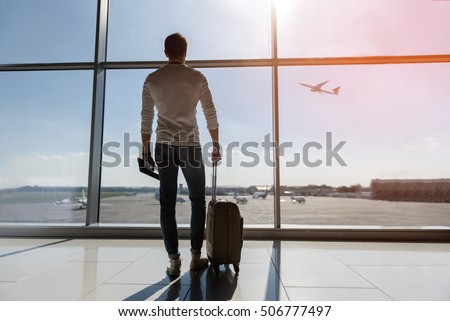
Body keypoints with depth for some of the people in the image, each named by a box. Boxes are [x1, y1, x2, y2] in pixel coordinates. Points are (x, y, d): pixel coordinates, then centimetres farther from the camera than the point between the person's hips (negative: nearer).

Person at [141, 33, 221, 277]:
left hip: (163, 147, 2)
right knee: (197, 201, 11)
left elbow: (146, 118, 6)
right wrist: (216, 146, 8)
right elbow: (211, 115, -1)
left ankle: (173, 260, 12)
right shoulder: (197, 78, -1)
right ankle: (195, 256, 18)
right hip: (190, 146, -2)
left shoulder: (152, 80, 5)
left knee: (167, 203, 8)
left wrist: (146, 150, 13)